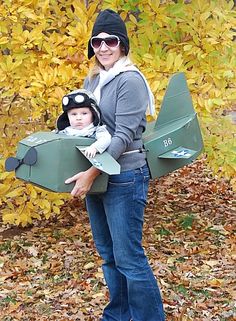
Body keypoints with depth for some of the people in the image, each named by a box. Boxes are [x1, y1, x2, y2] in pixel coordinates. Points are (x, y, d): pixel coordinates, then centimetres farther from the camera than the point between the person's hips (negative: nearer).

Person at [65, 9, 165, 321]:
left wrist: (92, 172, -25)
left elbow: (124, 135, -19)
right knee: (108, 254, 16)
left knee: (128, 258, -5)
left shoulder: (129, 80, -13)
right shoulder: (92, 80, 10)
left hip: (124, 178, -8)